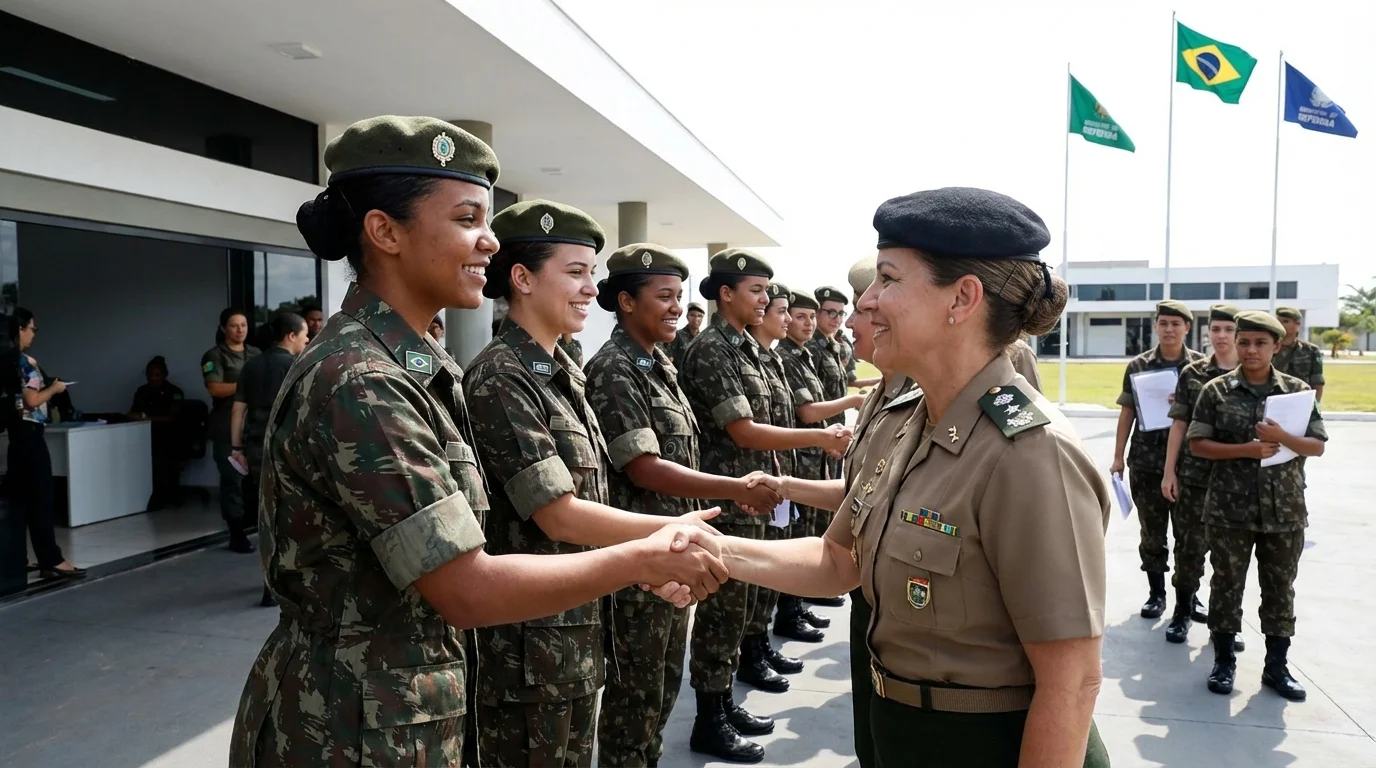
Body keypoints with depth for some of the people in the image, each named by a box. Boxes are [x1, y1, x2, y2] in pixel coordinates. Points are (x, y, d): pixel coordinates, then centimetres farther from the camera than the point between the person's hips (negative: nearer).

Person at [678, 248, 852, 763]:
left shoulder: (745, 347, 12)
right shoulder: (710, 350, -15)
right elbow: (743, 432, -19)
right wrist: (820, 438, -18)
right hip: (725, 501, -9)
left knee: (739, 606, 17)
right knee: (720, 610, 1)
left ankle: (724, 704, 30)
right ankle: (708, 723, 14)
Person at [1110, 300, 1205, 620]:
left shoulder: (1202, 365, 0)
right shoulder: (1138, 366, 1)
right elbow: (1127, 413, 3)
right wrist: (1118, 456, 0)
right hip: (1146, 461, 0)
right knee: (1152, 532, 9)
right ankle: (1156, 593, 21)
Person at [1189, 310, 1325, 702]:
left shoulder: (1297, 390, 3)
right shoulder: (1217, 390, -2)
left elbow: (1318, 446, 1)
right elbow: (1198, 444, -4)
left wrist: (1281, 438, -18)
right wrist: (1246, 450, -17)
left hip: (1284, 510, 2)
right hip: (1230, 509, -1)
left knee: (1280, 589, 11)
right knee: (1226, 585, 8)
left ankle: (1277, 666, 25)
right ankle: (1223, 661, 22)